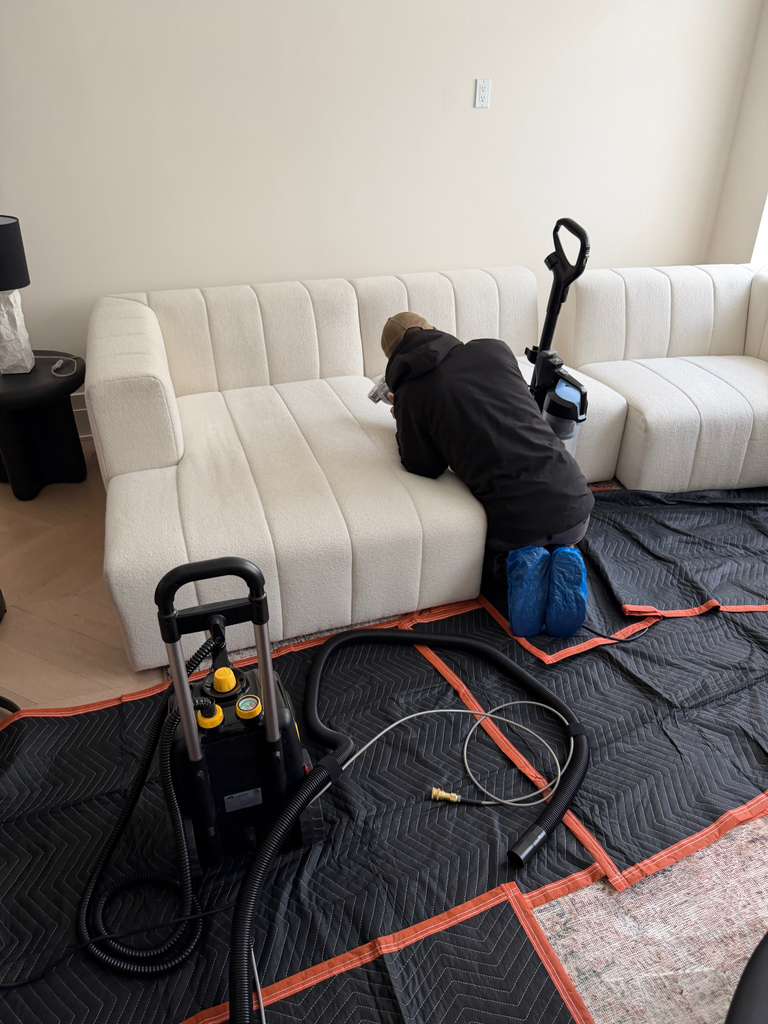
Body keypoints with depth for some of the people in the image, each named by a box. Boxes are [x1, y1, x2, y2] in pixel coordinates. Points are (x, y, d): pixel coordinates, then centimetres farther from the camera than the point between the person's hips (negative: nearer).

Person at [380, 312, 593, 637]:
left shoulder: (411, 392, -3)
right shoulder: (494, 348, 8)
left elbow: (424, 468, 4)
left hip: (513, 521, -2)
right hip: (573, 501, 3)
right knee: (554, 544, 37)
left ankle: (515, 568, 0)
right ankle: (559, 562, 4)